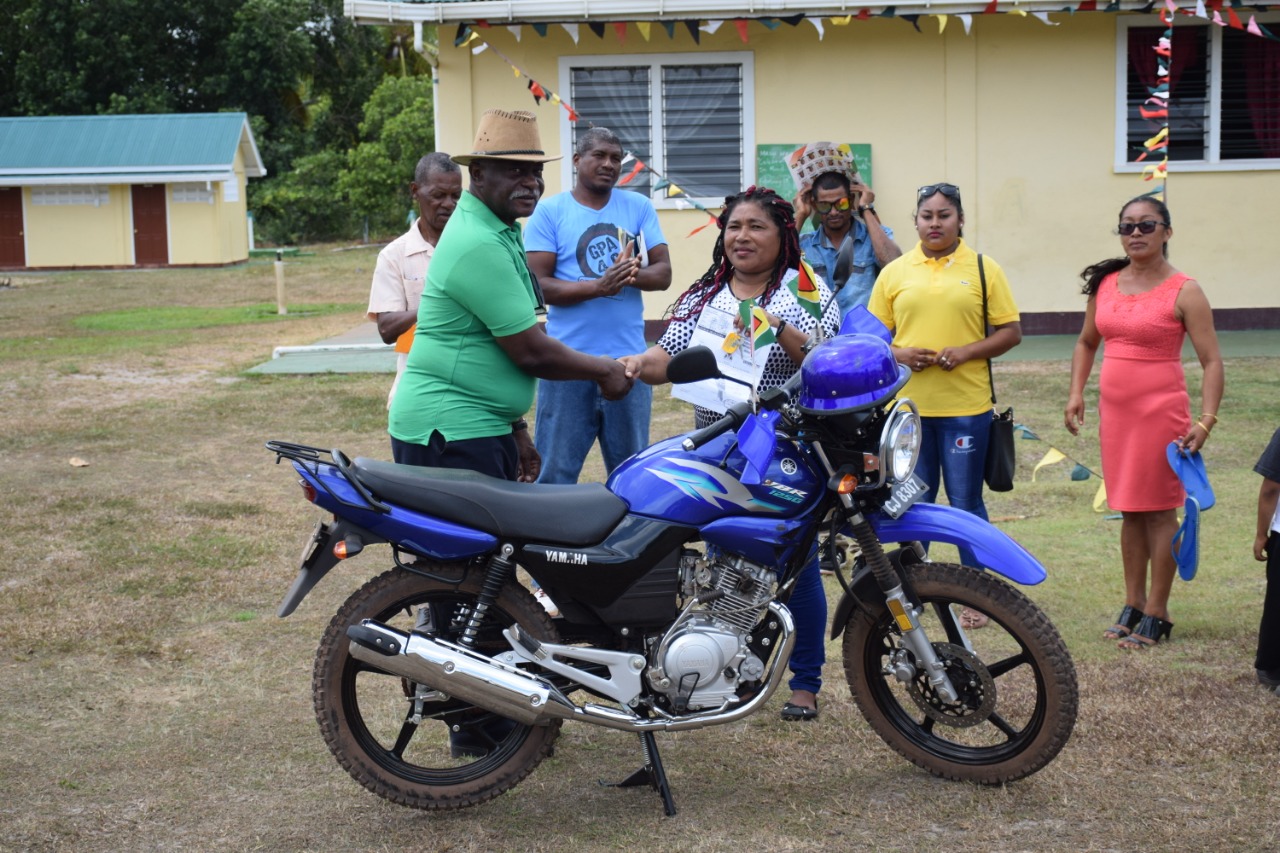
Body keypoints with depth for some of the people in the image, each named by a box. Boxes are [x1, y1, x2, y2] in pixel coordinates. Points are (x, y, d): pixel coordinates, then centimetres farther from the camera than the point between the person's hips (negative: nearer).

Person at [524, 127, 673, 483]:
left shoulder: (639, 206, 10)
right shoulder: (550, 211, 1)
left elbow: (663, 273, 6)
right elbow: (537, 284, -7)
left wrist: (635, 274, -17)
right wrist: (598, 286, -21)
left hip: (628, 358, 3)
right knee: (556, 471, 0)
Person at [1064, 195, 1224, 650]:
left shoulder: (1184, 292, -8)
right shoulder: (1105, 284, 7)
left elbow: (1211, 361, -10)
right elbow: (1086, 343, 20)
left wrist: (1206, 420, -20)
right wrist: (1076, 393, 7)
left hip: (1160, 410, -5)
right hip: (1113, 410, 6)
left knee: (1158, 510, 0)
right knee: (1129, 510, 12)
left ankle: (1156, 614, 8)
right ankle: (1132, 605, 22)